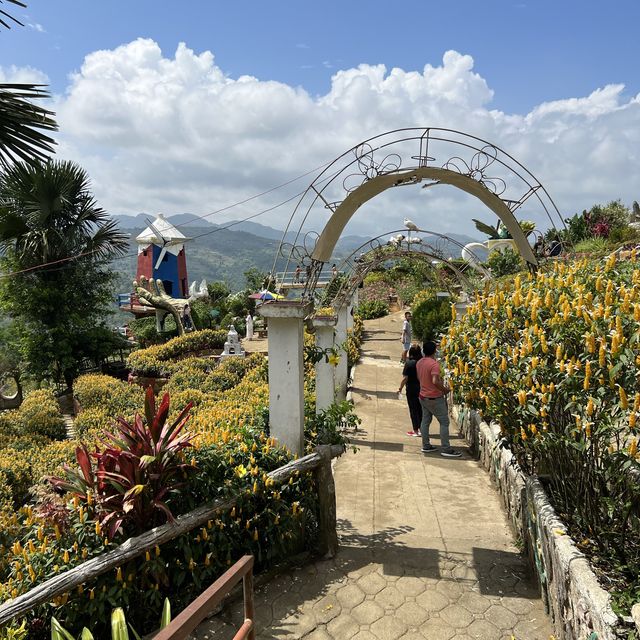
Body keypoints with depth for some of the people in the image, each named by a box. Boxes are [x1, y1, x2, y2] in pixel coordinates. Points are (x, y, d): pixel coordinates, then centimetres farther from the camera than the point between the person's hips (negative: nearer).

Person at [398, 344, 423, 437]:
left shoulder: (408, 363, -16)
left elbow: (405, 378, -15)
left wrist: (400, 388, -4)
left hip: (411, 390, -4)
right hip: (422, 389, 5)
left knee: (413, 409, 5)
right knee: (420, 409, 15)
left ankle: (415, 431, 11)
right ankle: (421, 428, 24)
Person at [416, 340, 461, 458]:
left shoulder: (419, 363, 3)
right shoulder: (434, 363, -22)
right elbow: (435, 381, -33)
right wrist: (445, 389, -17)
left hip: (423, 396, 8)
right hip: (434, 398, -8)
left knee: (425, 420, 15)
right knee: (444, 422, 2)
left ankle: (426, 446, 22)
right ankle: (446, 449, 5)